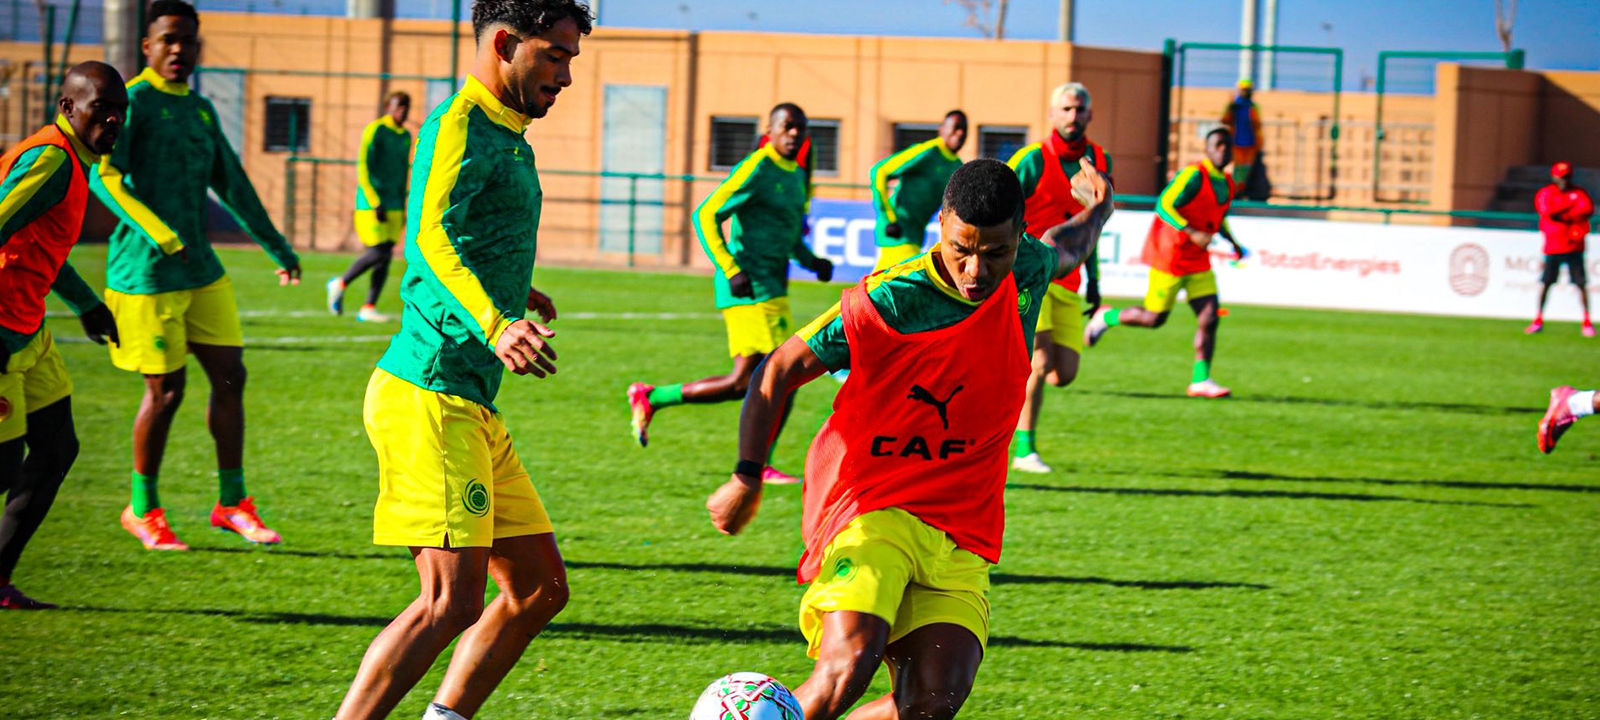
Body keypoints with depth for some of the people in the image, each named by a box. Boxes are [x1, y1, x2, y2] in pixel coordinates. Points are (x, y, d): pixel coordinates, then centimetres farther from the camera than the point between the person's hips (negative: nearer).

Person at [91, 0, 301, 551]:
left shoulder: (201, 109, 15)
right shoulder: (134, 102, -8)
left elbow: (232, 184, 24)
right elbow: (104, 175, -20)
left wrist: (278, 247, 26)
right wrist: (157, 233, -31)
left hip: (202, 271, 7)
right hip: (146, 275, -7)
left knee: (229, 376, 4)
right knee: (165, 391, -2)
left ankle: (232, 501, 16)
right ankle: (142, 510, 14)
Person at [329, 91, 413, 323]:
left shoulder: (405, 136, 14)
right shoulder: (375, 130, -8)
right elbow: (363, 168, -13)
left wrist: (402, 208, 20)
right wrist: (375, 203, -19)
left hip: (393, 206, 7)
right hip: (371, 203, -7)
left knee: (386, 256, 0)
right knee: (378, 253, -14)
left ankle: (368, 308, 3)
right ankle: (340, 285, 6)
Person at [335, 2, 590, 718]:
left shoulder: (505, 139, 20)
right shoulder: (460, 129, -12)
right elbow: (433, 237, -30)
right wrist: (493, 326, -47)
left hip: (472, 405, 10)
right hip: (429, 393, -10)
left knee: (539, 586, 11)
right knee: (452, 599, -17)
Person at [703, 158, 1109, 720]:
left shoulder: (1026, 276, 2)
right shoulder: (883, 304, -13)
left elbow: (1063, 251, 29)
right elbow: (778, 371, 0)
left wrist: (1097, 212, 51)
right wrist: (747, 477, -7)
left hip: (962, 535, 5)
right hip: (871, 513, -5)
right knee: (848, 666, -30)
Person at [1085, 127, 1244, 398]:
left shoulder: (1227, 184, 10)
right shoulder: (1193, 176, -17)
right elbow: (1164, 206, -21)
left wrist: (1233, 242, 14)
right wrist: (1192, 234, -30)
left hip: (1198, 261, 7)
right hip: (1169, 256, -7)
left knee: (1210, 315, -7)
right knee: (1154, 318, -2)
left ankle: (1200, 380, -4)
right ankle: (1108, 317, 24)